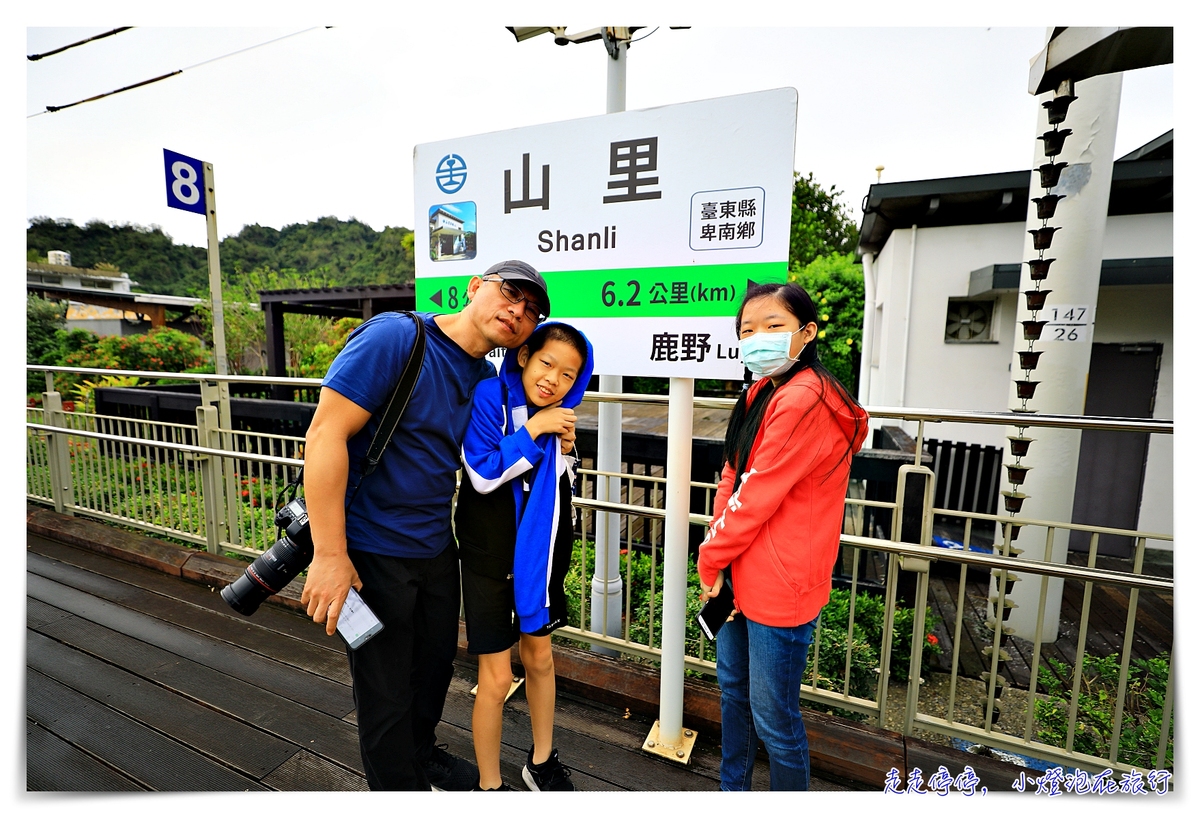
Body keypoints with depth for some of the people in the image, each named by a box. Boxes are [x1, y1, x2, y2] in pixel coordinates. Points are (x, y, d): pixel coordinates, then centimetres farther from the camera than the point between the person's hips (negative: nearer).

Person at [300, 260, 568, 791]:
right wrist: (330, 554, -23)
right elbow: (326, 434, -22)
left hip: (437, 546, 7)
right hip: (373, 552, -7)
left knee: (437, 662, 25)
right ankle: (400, 788, 40)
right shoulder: (393, 337, -19)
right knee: (387, 692, 12)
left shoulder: (488, 382, 3)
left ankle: (422, 753, 54)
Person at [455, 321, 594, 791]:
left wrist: (564, 444, -7)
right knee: (496, 679, 5)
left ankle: (541, 761, 44)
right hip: (489, 557, -5)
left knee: (539, 655, 21)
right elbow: (484, 474, -23)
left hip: (540, 552, 6)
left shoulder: (558, 415, -1)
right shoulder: (488, 396, -17)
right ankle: (489, 785, 32)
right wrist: (534, 430, -24)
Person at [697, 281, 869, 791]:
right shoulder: (763, 393, 7)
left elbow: (756, 497, -22)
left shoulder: (803, 401, -23)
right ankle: (732, 789, 49)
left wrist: (710, 559, -8)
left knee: (773, 716, 10)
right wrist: (717, 557, -2)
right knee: (733, 686, 25)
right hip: (741, 575, 9)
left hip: (779, 586, -9)